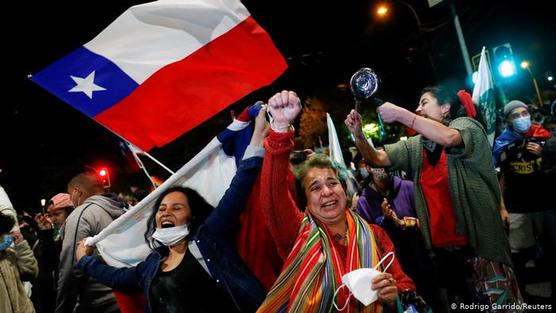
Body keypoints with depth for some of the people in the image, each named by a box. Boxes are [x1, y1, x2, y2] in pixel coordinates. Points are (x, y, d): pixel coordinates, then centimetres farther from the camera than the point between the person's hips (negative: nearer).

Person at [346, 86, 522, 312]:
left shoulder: (465, 125, -4)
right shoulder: (414, 146, 11)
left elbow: (448, 138, -27)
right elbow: (377, 159, 5)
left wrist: (400, 114, -23)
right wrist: (358, 134, -12)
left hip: (480, 243, -5)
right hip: (440, 248, 5)